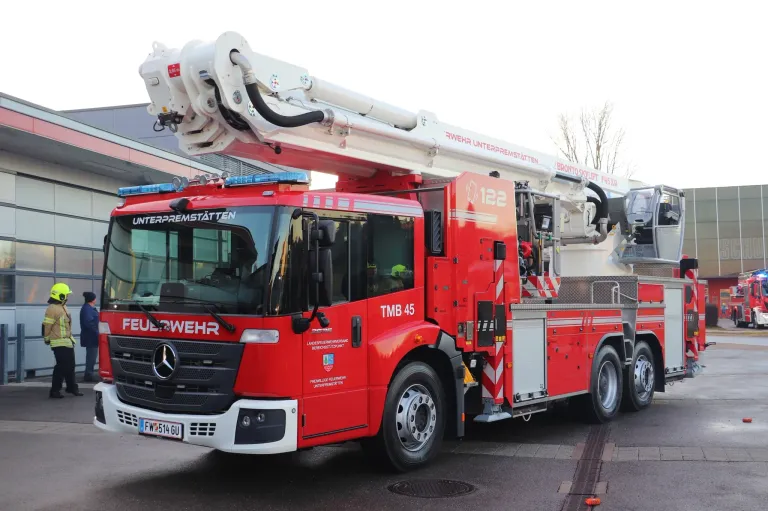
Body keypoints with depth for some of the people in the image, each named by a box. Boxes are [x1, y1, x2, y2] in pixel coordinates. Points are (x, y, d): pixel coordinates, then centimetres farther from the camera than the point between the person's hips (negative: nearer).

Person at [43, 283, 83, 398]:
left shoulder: (62, 307, 13)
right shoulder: (52, 309, -19)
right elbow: (46, 326, -17)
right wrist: (47, 339, -7)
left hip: (67, 342, 10)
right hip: (59, 343, -10)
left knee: (70, 366, 16)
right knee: (61, 367, -7)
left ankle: (72, 387, 27)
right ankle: (55, 390, 2)